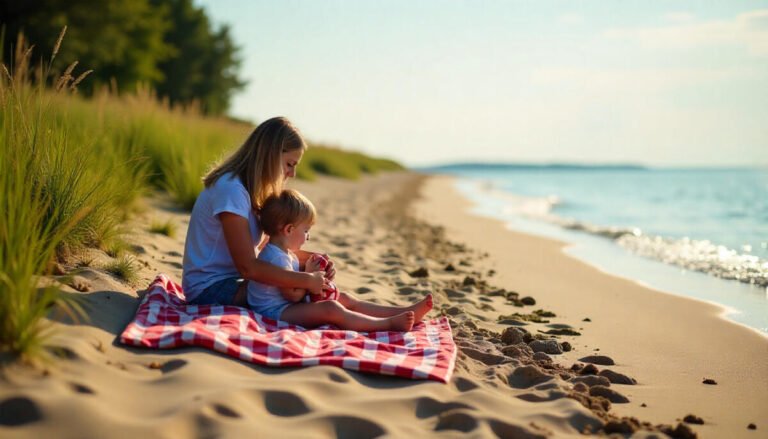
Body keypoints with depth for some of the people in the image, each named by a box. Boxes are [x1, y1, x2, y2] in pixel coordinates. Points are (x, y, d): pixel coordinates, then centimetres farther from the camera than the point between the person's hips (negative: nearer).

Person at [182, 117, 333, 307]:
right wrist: (307, 279, -22)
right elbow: (248, 267, -26)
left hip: (234, 279, 10)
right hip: (210, 288, -10)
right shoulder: (231, 189, -22)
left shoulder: (252, 189, 10)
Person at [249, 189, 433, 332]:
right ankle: (389, 324, -32)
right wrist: (309, 274, -10)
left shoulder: (283, 253, 15)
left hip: (288, 306, 11)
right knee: (331, 309, -29)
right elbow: (294, 295, -23)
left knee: (345, 299, 3)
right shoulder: (277, 257, -21)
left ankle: (406, 312, -2)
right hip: (277, 312, -11)